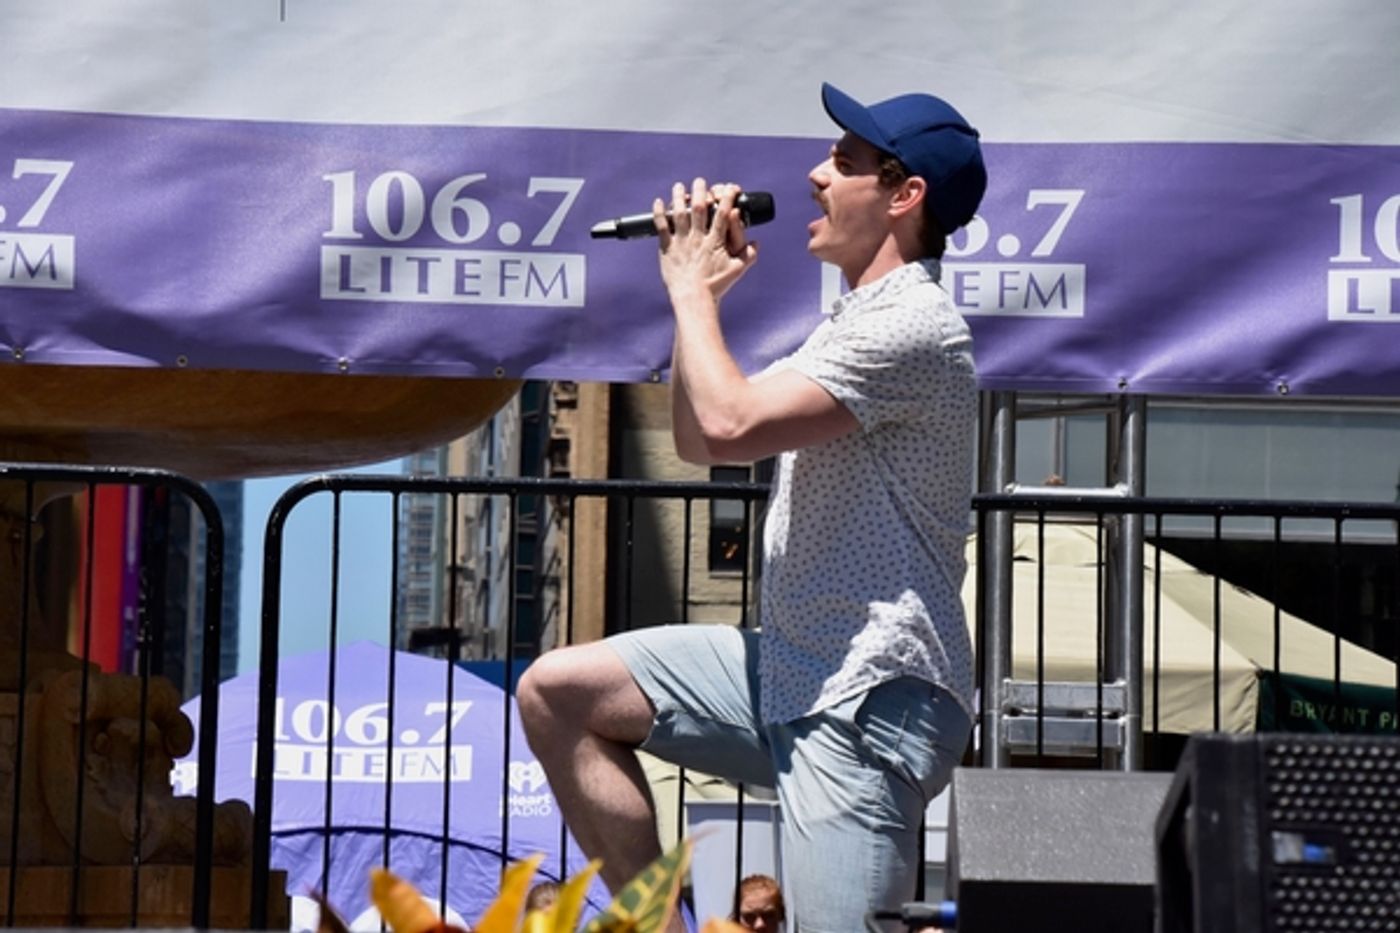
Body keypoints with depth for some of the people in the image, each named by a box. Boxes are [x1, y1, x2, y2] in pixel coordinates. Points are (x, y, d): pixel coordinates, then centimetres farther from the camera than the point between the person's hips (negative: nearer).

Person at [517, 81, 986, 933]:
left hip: (868, 701, -10)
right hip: (795, 673, 10)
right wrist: (704, 294, 11)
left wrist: (690, 288, -8)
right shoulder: (856, 321, 20)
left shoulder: (913, 327, -15)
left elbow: (726, 425, -24)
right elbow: (698, 440, 24)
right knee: (558, 692, 5)